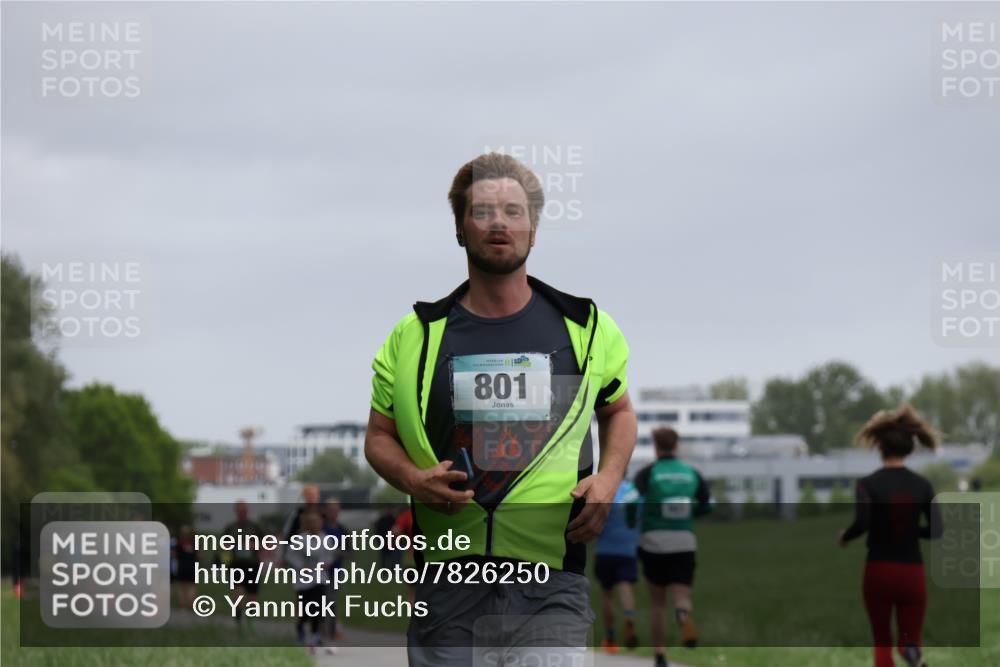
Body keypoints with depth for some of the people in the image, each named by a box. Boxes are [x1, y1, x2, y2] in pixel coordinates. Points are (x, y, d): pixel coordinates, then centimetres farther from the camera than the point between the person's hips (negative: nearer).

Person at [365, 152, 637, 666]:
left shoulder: (585, 326, 10)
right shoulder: (416, 336, 8)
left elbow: (618, 410, 25)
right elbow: (379, 436, 16)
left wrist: (608, 479, 6)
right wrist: (412, 479, -6)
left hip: (550, 585, 0)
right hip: (447, 572, 1)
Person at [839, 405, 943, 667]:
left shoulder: (869, 484, -7)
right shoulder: (922, 485, 1)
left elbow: (862, 522, -22)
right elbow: (937, 530, -1)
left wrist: (845, 536, -1)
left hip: (879, 572, -1)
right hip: (912, 573, 1)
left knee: (882, 642, 14)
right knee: (909, 639, 11)